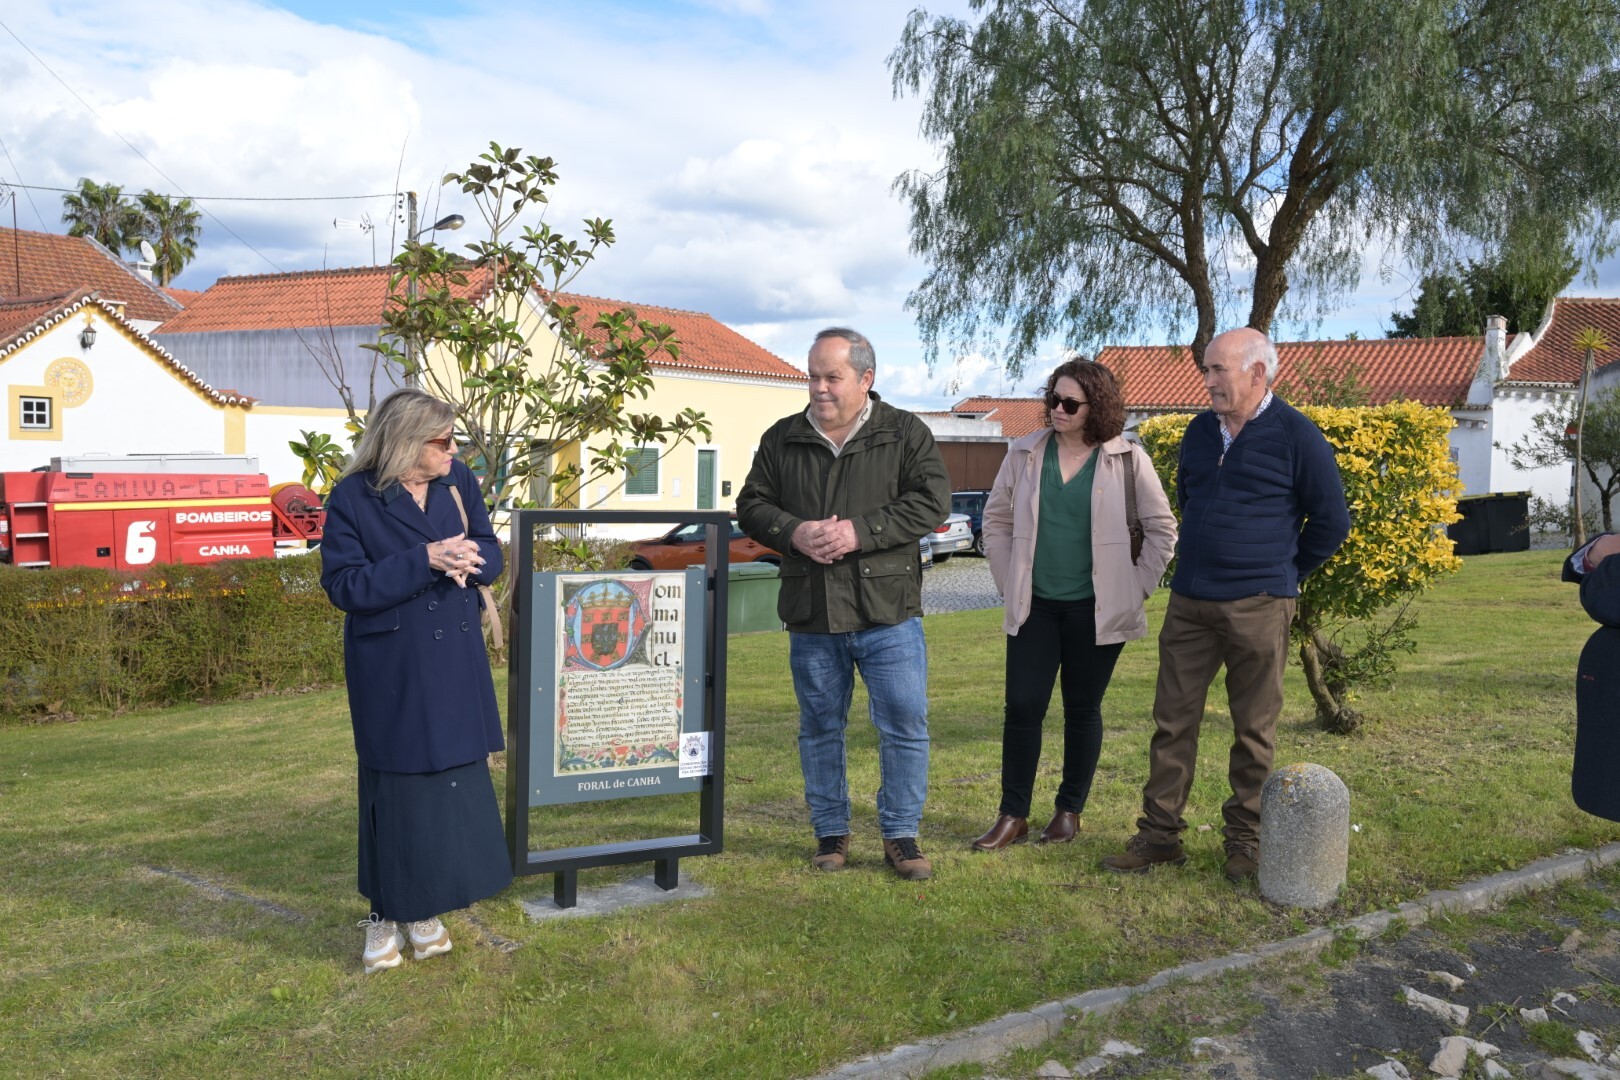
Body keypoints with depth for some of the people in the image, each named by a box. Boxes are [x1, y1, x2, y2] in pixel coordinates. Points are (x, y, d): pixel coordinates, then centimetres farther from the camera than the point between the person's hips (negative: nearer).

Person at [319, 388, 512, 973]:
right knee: (396, 788, 3)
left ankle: (424, 909, 23)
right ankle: (384, 915, 18)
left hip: (456, 660, 4)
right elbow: (344, 585, -15)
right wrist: (424, 561, -23)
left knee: (454, 779, 7)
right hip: (392, 668, -4)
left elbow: (490, 552, 7)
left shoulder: (459, 481, 1)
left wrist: (468, 560, -17)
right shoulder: (352, 498, -11)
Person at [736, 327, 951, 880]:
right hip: (810, 616, 3)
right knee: (820, 728, 11)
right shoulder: (782, 439, 9)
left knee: (905, 724, -1)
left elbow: (931, 500, -9)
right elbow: (751, 506, 9)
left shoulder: (905, 433, 1)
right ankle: (831, 832, 24)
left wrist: (860, 531, -18)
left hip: (887, 612, -2)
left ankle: (900, 835, 13)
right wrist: (794, 533, -12)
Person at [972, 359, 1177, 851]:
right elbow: (996, 520, 11)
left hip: (1096, 609, -2)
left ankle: (1069, 811, 22)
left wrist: (1136, 588, -1)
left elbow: (1162, 528, 2)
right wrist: (1009, 583, 6)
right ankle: (1013, 815, 10)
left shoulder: (1127, 460, -5)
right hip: (1035, 607, 2)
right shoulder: (1025, 454, 2)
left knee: (1082, 710, 8)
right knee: (1022, 708, 0)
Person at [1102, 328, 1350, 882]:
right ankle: (1160, 833, 13)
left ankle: (1244, 838, 16)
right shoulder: (1199, 432, 11)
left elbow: (1332, 522, 0)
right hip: (1188, 603, 5)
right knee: (1173, 721, 5)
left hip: (1257, 608, -5)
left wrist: (1283, 573, 7)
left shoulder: (1296, 436, -6)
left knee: (1254, 730, 5)